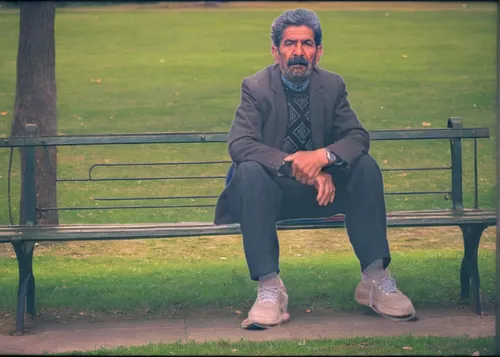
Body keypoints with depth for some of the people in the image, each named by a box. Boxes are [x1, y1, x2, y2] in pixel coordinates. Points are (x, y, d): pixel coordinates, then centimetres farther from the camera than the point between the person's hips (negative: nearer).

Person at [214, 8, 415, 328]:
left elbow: (358, 136, -5)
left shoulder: (333, 85, 3)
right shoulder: (256, 87, -7)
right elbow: (239, 144, -20)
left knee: (366, 165, -22)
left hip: (321, 191, 3)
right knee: (250, 170, -35)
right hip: (274, 190, -3)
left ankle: (375, 278, -22)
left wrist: (324, 155, -27)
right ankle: (269, 287, -37)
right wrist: (294, 163, -33)